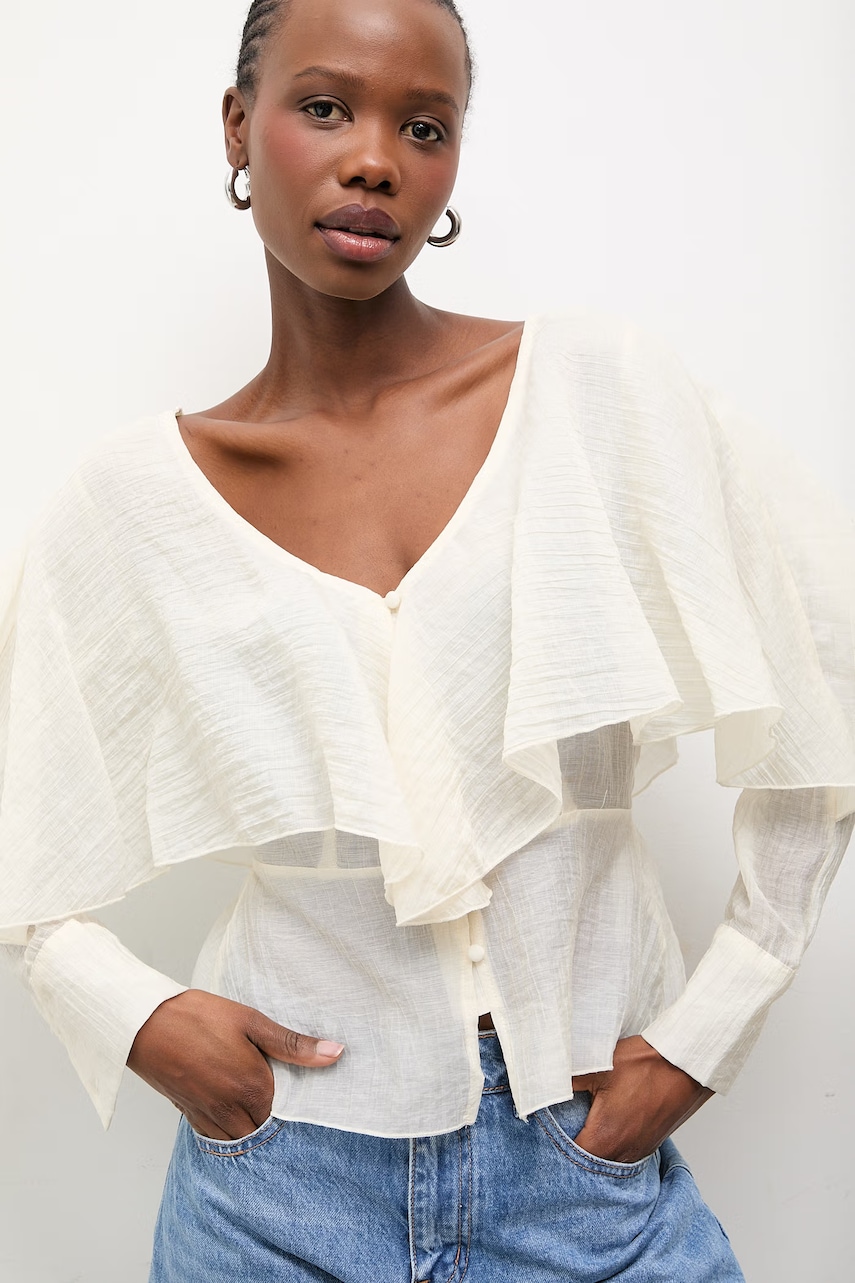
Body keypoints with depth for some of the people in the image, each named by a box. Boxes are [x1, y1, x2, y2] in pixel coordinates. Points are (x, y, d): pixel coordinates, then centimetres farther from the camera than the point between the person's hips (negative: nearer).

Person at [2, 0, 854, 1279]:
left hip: (590, 1145, 0)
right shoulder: (134, 494, -4)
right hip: (286, 1178, 1)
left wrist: (709, 1027, -3)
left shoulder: (601, 390, -8)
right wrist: (133, 1015, -7)